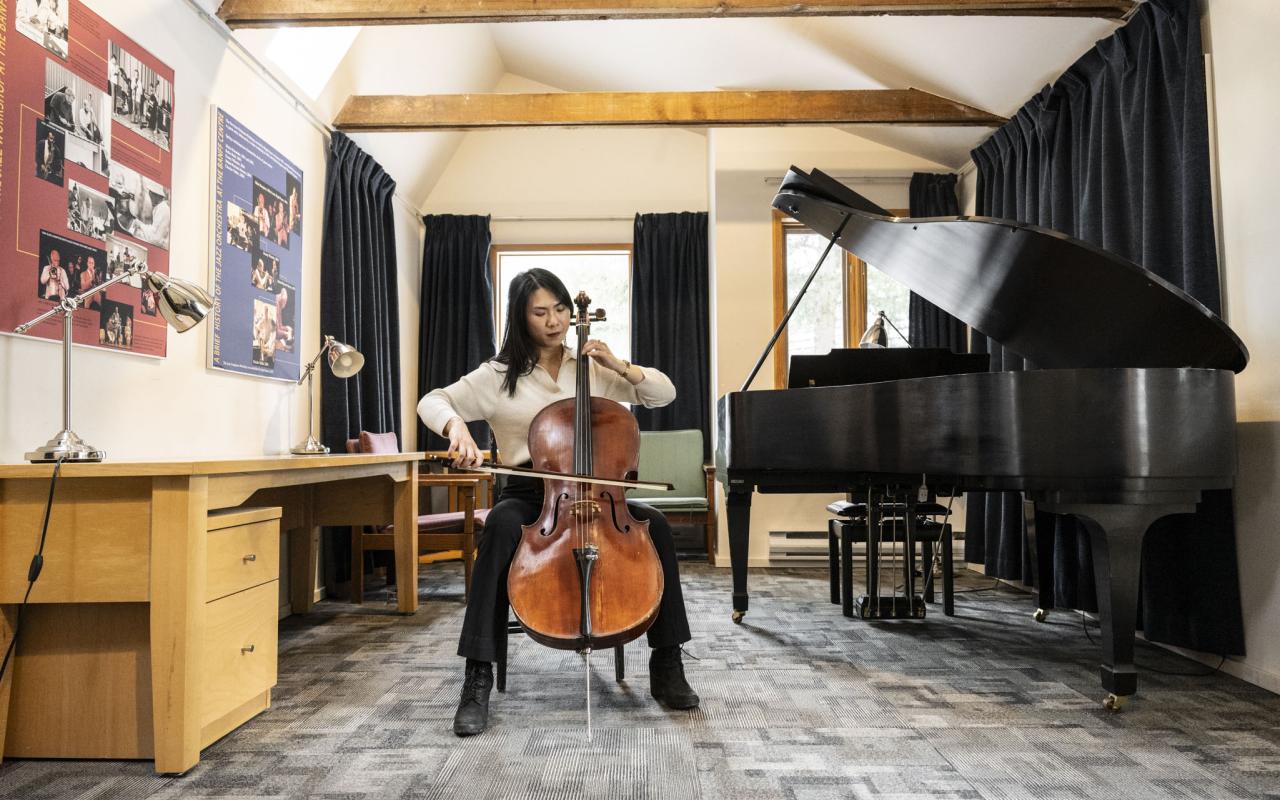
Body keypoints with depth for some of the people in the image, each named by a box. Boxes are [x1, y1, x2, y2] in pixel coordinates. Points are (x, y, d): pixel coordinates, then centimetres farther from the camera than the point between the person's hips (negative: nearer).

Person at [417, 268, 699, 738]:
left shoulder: (591, 369, 10)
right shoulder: (501, 375, 3)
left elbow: (664, 393, 10)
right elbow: (432, 402, -2)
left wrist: (618, 366, -6)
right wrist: (456, 427, -25)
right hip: (528, 495, -2)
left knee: (655, 524, -26)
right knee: (502, 525, -37)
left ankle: (666, 666, -13)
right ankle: (478, 677, -30)